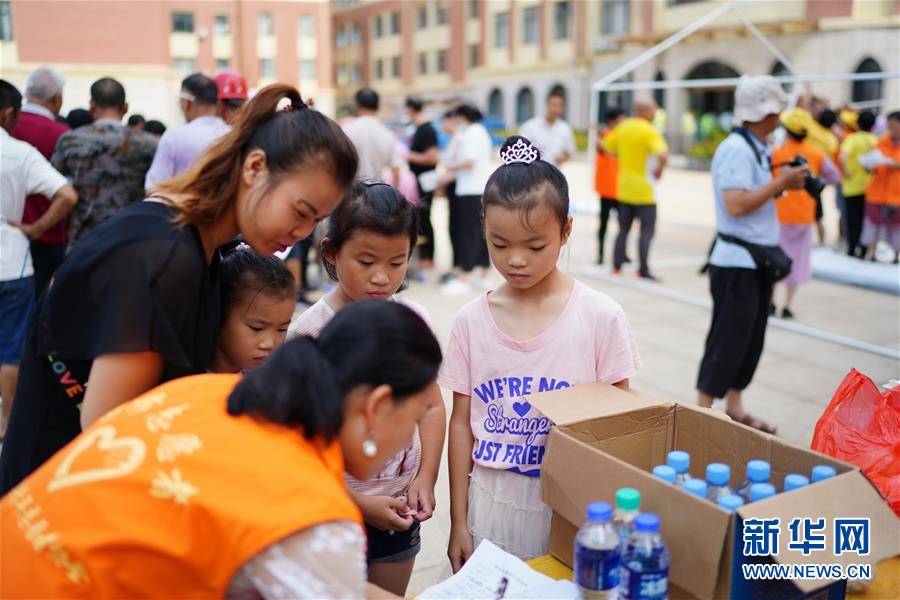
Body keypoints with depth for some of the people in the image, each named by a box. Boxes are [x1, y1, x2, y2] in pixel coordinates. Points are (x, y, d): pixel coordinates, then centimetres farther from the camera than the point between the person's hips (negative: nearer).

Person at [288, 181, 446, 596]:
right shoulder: (310, 332, -15)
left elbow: (432, 406, 5)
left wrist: (426, 477, -7)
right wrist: (359, 504, -16)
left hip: (399, 508, 4)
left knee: (391, 595, 19)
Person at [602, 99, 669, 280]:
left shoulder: (622, 127, 7)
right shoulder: (649, 131, -13)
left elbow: (606, 146, 18)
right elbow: (663, 155, -27)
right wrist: (659, 170, -10)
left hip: (624, 189, 6)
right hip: (643, 191, -6)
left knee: (623, 229, 15)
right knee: (647, 230, -1)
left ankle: (617, 266, 16)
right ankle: (643, 270, -3)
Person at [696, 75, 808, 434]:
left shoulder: (755, 149, 13)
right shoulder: (736, 149, -16)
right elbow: (737, 205, -26)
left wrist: (783, 184, 5)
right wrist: (780, 183, -17)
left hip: (757, 261, 10)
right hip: (736, 263, -10)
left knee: (751, 339, 15)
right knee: (728, 340, -3)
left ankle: (734, 408, 26)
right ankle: (703, 411, 8)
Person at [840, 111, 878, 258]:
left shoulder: (853, 139, -14)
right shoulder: (875, 140, 0)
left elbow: (843, 158, -31)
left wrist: (846, 172, -18)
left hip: (853, 186, -4)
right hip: (869, 185, 4)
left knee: (853, 219, 6)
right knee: (866, 218, 13)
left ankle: (852, 249, 10)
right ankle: (863, 250, 16)